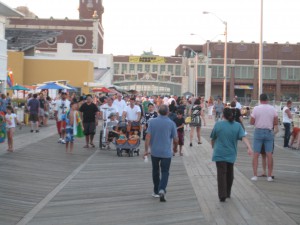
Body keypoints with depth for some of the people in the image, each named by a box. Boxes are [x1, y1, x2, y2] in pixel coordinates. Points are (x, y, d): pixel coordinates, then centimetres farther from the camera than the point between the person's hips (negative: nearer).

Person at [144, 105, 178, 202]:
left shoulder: (152, 122, -4)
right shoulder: (171, 123, -7)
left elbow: (148, 136, -8)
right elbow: (175, 140, -2)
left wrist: (146, 150, -3)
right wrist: (175, 147, 18)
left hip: (155, 151, 2)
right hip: (166, 152, -2)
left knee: (155, 171, 17)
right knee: (165, 172, 3)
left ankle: (156, 191, 25)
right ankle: (162, 189, -18)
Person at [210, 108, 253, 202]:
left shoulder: (218, 124, -4)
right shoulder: (237, 125, 0)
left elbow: (213, 138, 5)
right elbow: (243, 137, -13)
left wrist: (213, 146, 23)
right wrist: (249, 147, -21)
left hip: (220, 154, -3)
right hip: (231, 154, 3)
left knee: (221, 174, -4)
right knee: (229, 174, 19)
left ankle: (222, 195, -14)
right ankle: (228, 193, 30)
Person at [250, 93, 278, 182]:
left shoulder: (256, 108, -7)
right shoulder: (272, 109, -1)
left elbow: (251, 122, -6)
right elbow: (276, 122, 0)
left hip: (258, 131, -1)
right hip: (269, 132, 1)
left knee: (256, 154, 4)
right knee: (269, 154, 6)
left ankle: (255, 175, 0)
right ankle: (269, 176, 7)